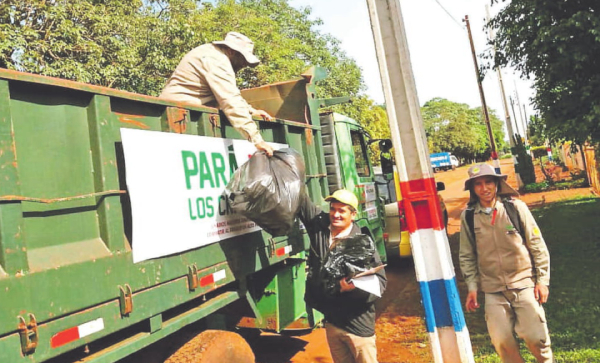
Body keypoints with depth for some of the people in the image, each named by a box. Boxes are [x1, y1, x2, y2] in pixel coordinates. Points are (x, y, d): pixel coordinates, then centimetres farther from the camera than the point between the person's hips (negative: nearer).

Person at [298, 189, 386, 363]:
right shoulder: (319, 225, -1)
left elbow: (380, 280, -14)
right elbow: (300, 200, 3)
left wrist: (355, 287, -31)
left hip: (357, 324, -5)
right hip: (331, 320, 5)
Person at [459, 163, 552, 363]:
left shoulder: (515, 207, -5)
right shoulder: (468, 216, -2)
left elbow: (537, 245, 1)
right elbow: (467, 256, 6)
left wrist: (543, 280, -1)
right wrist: (472, 287, 4)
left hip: (524, 283, -1)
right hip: (493, 290, 1)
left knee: (535, 337, -3)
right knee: (501, 340, -3)